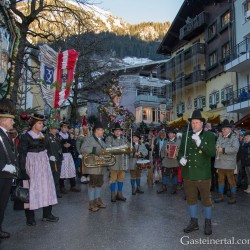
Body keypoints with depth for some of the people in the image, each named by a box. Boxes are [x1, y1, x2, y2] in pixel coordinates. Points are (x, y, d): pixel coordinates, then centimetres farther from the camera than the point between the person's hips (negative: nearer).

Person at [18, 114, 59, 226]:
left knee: (46, 187, 9)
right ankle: (30, 217, 13)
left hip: (43, 164, 7)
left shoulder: (42, 135, 9)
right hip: (31, 165, -6)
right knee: (31, 189, 0)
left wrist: (48, 164, 14)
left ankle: (47, 214, 21)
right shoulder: (25, 137, -10)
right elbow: (22, 154, -12)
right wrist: (23, 170, -17)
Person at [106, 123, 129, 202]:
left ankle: (119, 194, 18)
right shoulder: (109, 138, 3)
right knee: (113, 178, -2)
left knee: (121, 178, 7)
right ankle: (113, 195, 7)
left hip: (123, 161, 4)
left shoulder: (124, 139, 18)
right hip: (114, 161, -4)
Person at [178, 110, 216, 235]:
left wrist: (200, 142, -29)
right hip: (188, 174, 4)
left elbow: (212, 153, -16)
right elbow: (181, 151, 13)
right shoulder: (186, 136, 6)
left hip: (203, 174, -3)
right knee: (191, 199, 15)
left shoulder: (209, 136, -4)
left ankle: (208, 223, 27)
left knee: (206, 199, 9)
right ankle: (194, 222, 31)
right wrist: (181, 158, -9)